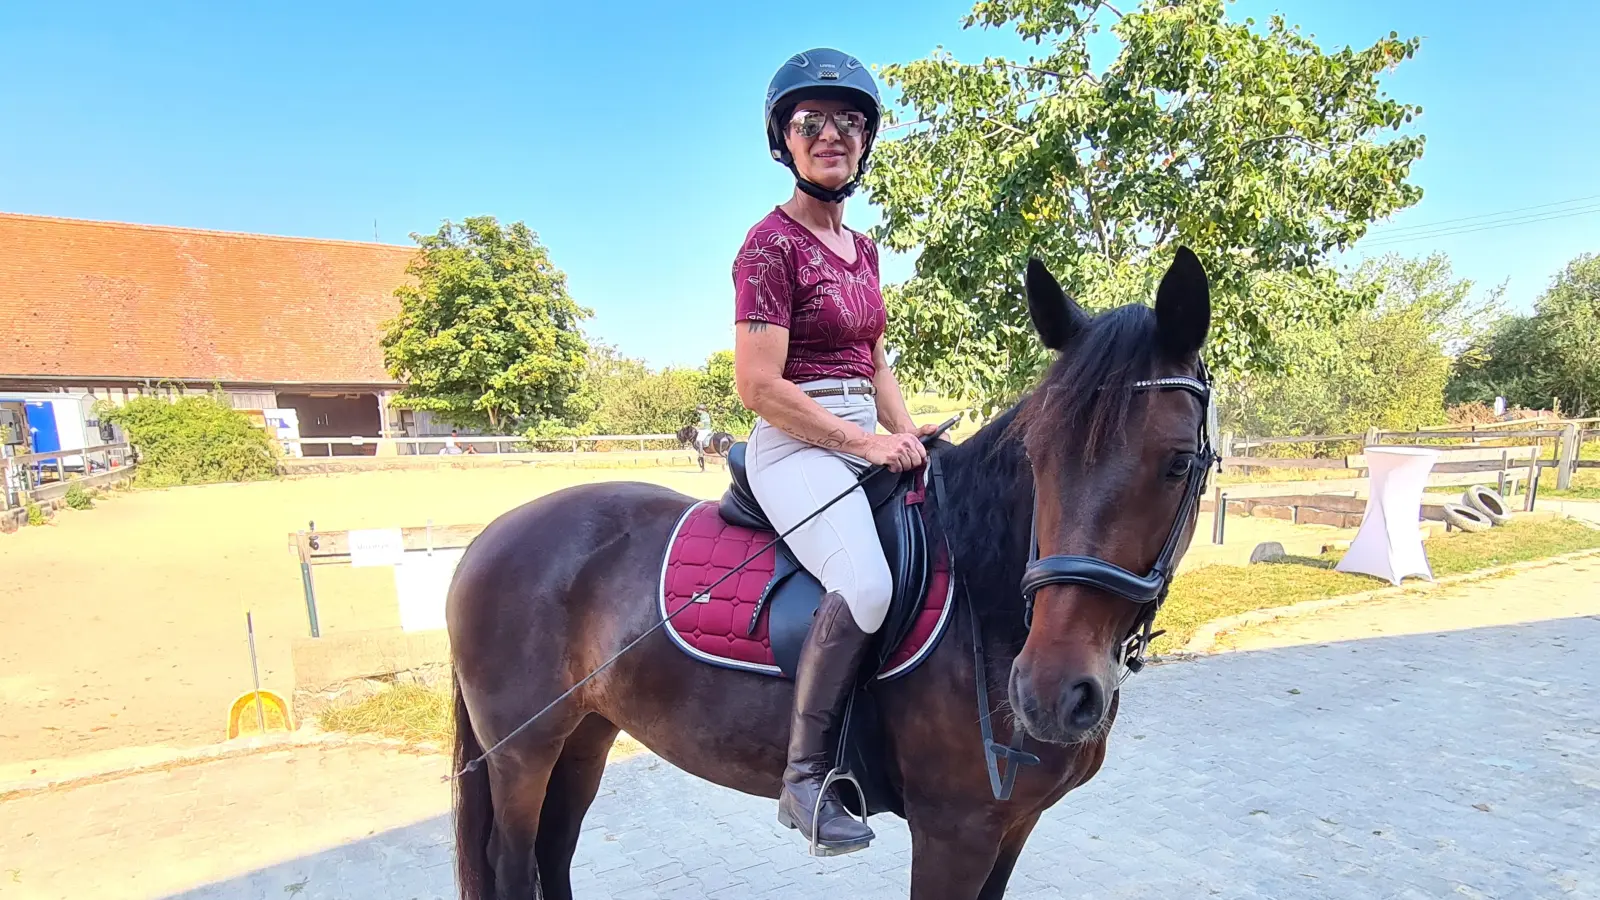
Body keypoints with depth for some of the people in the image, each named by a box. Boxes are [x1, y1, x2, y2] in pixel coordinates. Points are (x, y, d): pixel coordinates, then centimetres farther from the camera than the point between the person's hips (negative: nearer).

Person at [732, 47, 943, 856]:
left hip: (867, 441, 9)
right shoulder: (771, 244, -8)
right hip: (796, 446, -8)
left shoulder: (862, 248, 17)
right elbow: (759, 386, -16)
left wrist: (908, 435, 4)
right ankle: (805, 775, -12)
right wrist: (867, 442, -15)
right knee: (865, 583, -31)